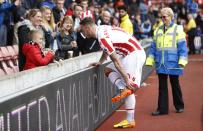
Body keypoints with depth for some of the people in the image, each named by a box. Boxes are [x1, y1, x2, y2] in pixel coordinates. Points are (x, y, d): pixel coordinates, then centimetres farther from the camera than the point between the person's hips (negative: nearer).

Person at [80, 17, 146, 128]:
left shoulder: (102, 38, -20)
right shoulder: (102, 29, 9)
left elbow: (116, 60, -23)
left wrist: (126, 78, -22)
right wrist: (100, 62, 37)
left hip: (134, 55, -10)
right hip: (130, 53, 10)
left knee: (130, 87, -9)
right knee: (108, 70, 10)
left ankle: (130, 121, -7)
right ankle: (123, 89, -8)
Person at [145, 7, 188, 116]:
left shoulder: (178, 29, -2)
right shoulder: (158, 30, 11)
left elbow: (182, 46, -6)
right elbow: (153, 47, 13)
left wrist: (182, 61, -14)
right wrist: (150, 60, 7)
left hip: (173, 63, -3)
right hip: (160, 64, 4)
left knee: (175, 84, 8)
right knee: (162, 86, 4)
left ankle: (179, 106, 24)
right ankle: (162, 108, 7)